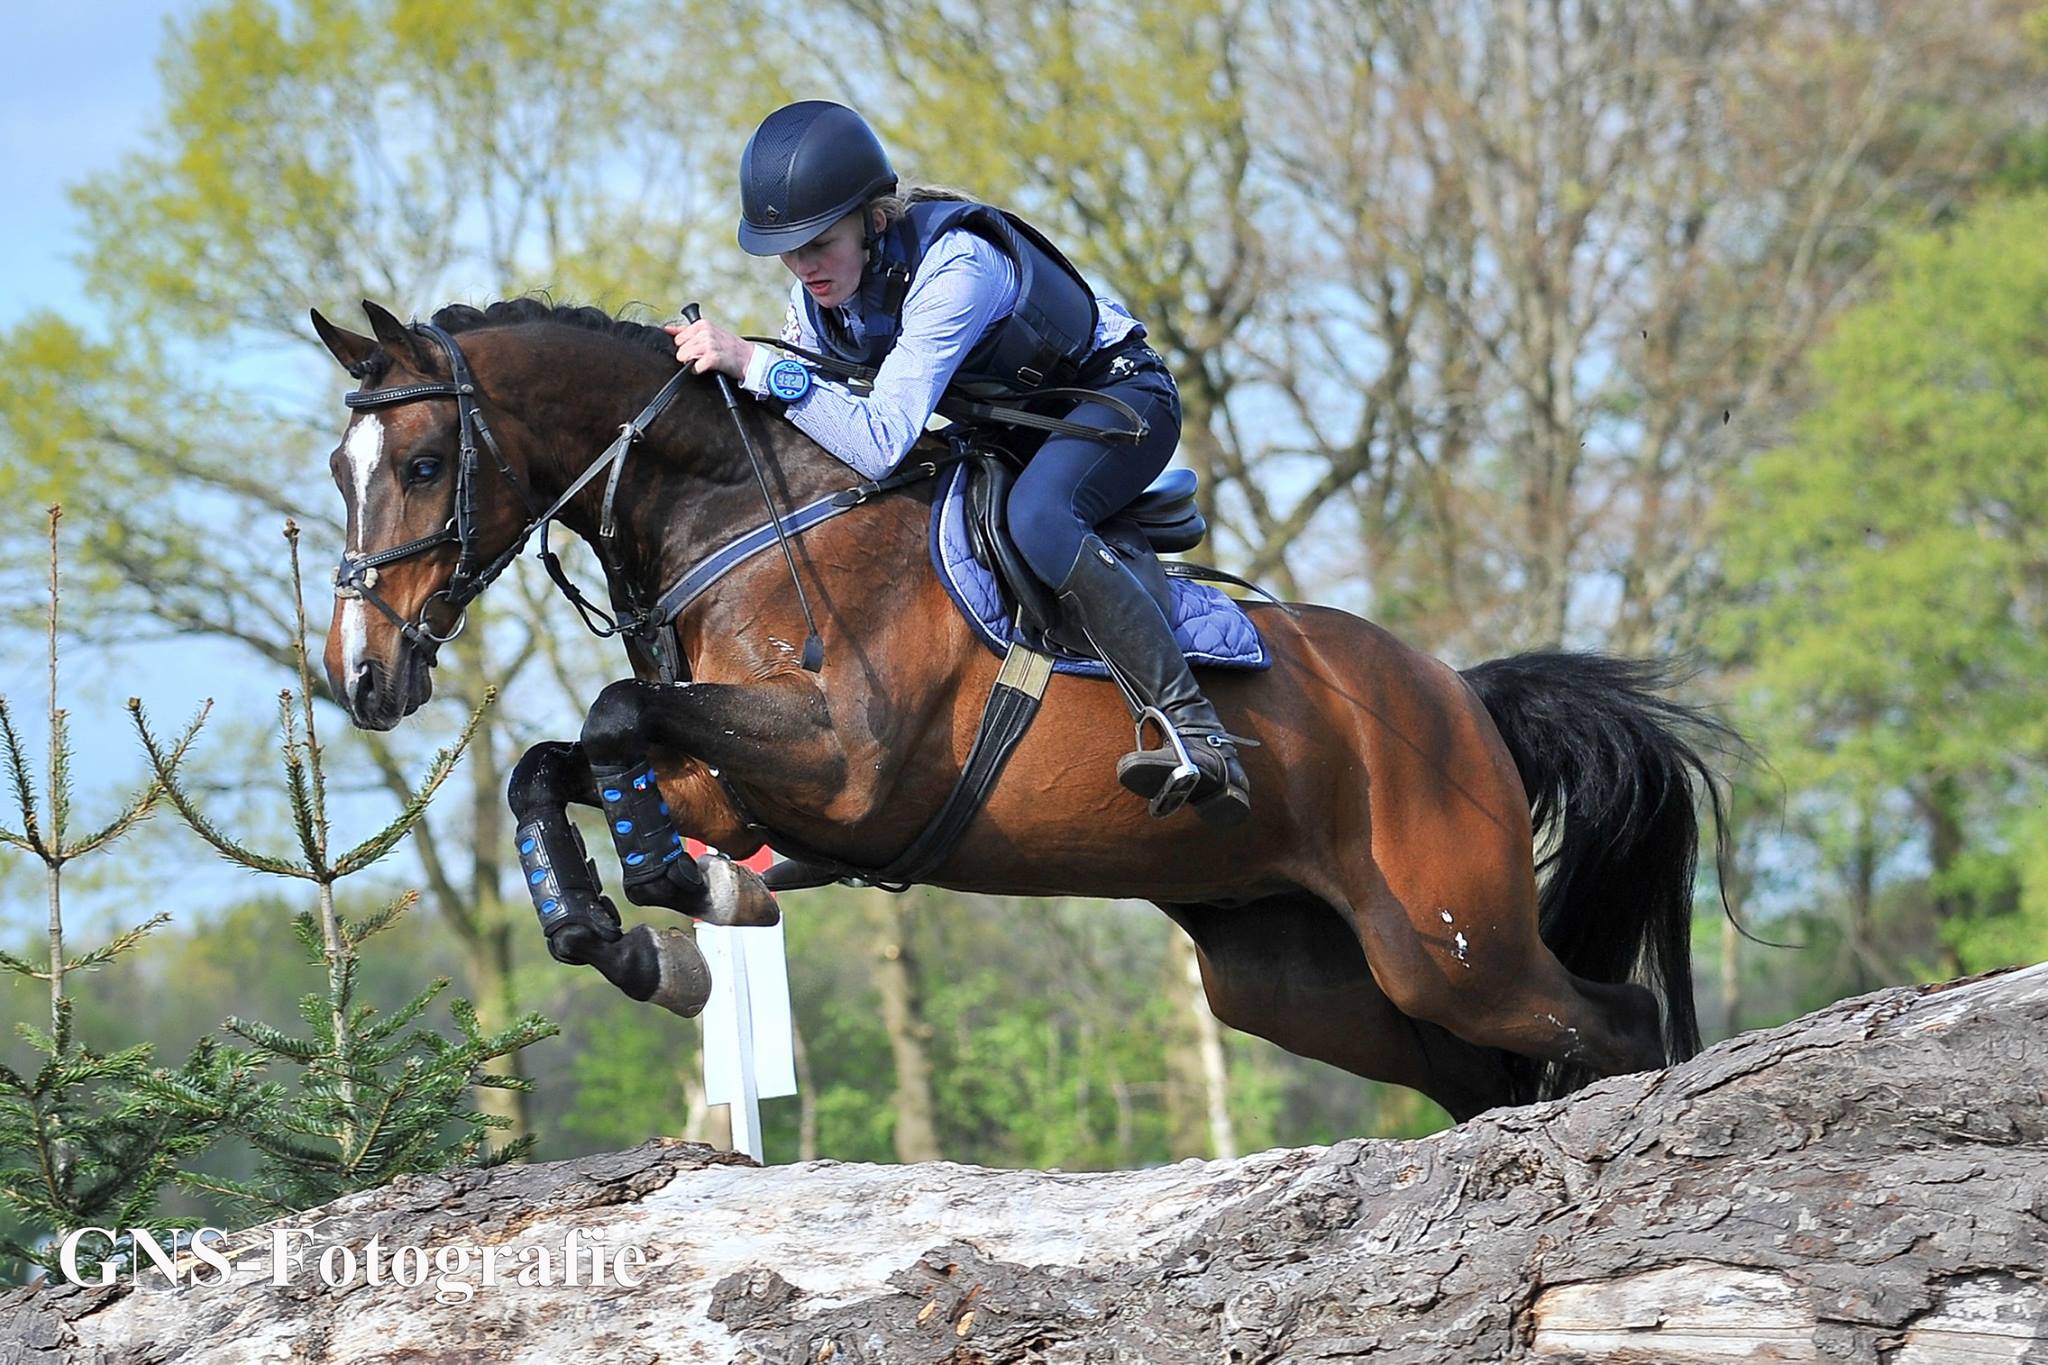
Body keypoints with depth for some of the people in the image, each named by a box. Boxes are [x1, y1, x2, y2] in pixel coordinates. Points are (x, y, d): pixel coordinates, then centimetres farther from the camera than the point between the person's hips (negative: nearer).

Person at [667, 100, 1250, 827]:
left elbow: (882, 443, -44)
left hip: (1118, 396, -9)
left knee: (1035, 516, -38)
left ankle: (1195, 732, -41)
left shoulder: (952, 269, -35)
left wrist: (755, 363, -46)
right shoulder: (819, 293, -11)